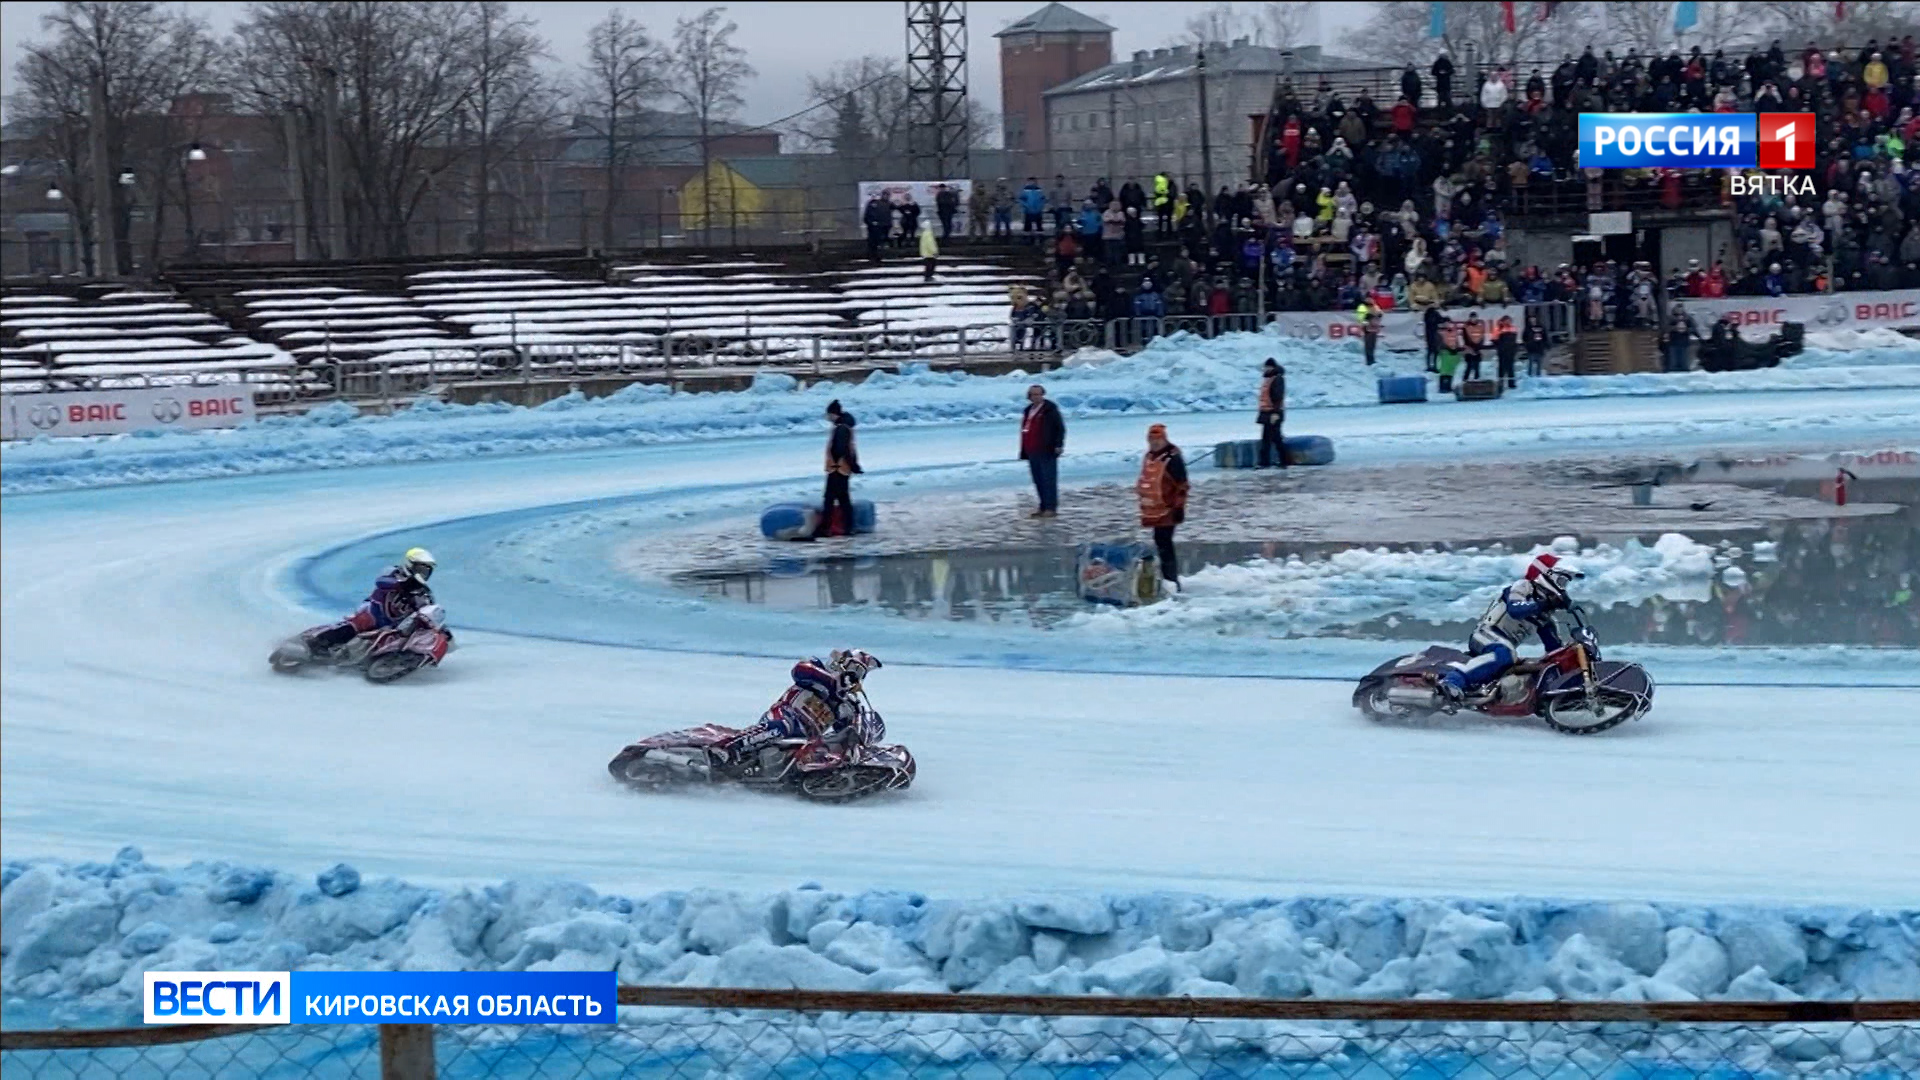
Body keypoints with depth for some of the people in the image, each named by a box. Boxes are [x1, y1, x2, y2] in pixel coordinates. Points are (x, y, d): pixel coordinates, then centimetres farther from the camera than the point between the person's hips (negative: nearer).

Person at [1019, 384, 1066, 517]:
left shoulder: (1050, 409, -4)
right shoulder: (1028, 411, 18)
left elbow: (1060, 428, -7)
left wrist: (1058, 445, -16)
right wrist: (1024, 451, 22)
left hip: (1047, 452, -8)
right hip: (1032, 453, 8)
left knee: (1049, 480, -8)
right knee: (1038, 481, 10)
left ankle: (1051, 508, -8)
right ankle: (1043, 507, 15)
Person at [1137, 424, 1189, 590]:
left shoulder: (1173, 458, -14)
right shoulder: (1149, 457, 13)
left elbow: (1182, 485, -15)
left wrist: (1179, 507, -17)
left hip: (1167, 511, -9)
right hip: (1153, 511, 9)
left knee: (1163, 544, -12)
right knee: (1160, 543, 13)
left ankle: (1171, 580, -9)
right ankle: (1168, 577, 21)